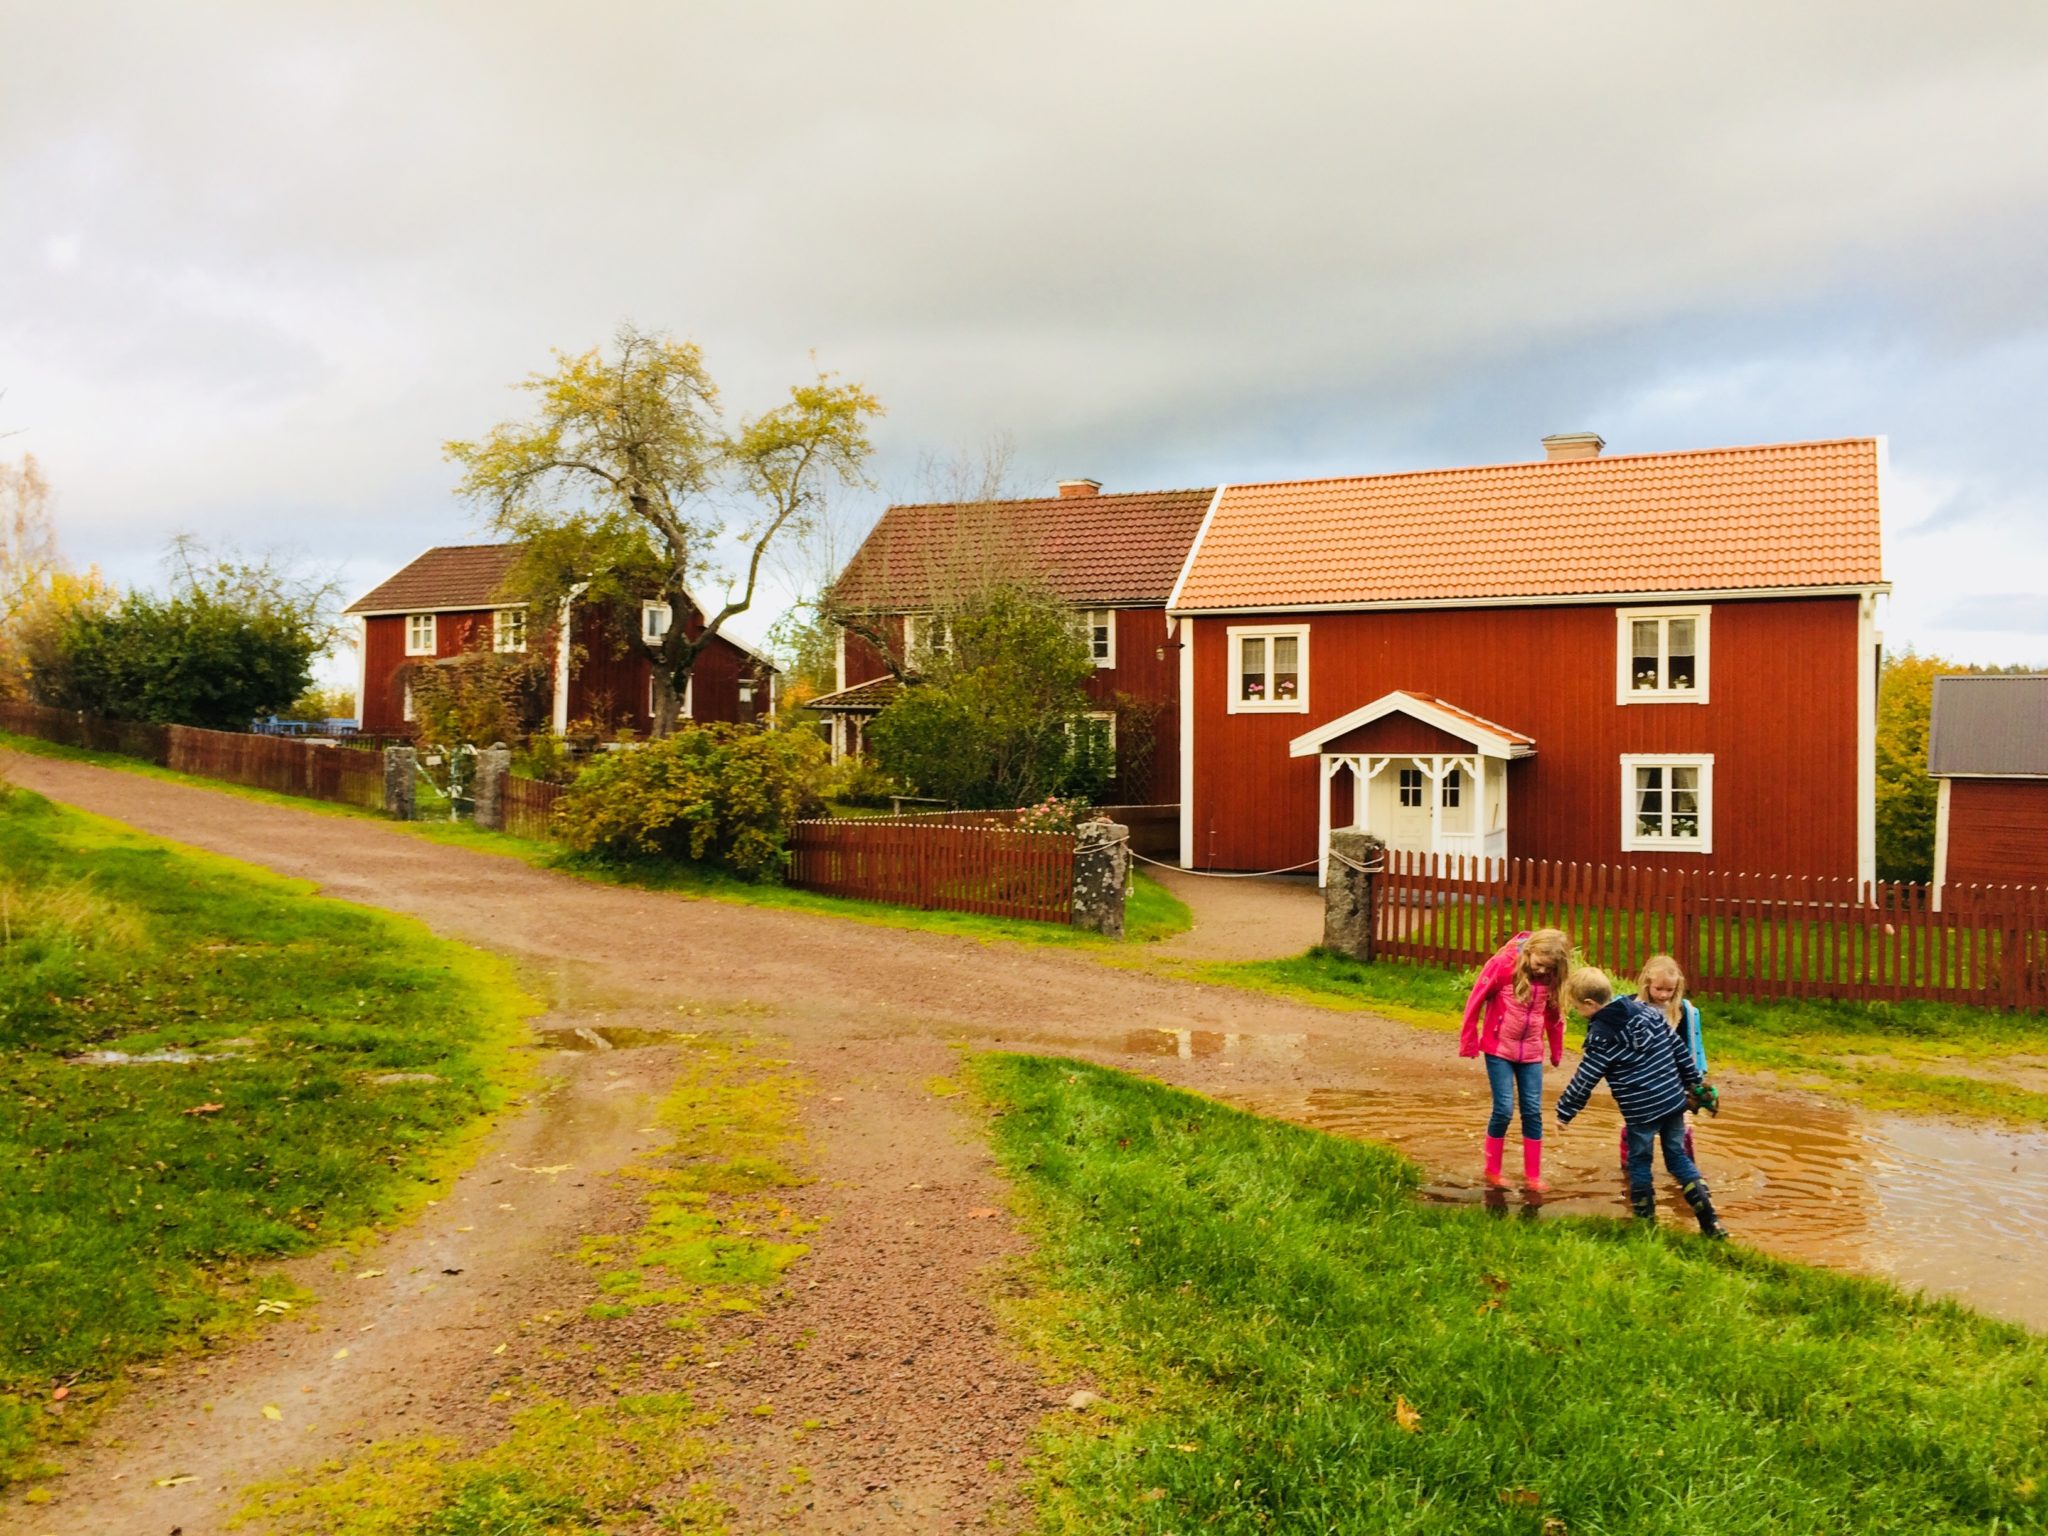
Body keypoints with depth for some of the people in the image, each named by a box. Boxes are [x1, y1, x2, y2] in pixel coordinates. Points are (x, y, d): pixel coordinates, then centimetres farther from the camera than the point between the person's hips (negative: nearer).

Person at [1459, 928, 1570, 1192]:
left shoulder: (1550, 978, -3)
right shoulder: (1503, 964, -16)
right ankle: (1492, 1171, 12)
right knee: (1504, 1109, -5)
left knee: (1533, 1112, 3)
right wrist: (1469, 1041, -4)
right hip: (1499, 1050, -4)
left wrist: (1556, 1050, 15)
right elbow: (1476, 1000, -9)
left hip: (1531, 1053, 4)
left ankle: (1532, 1175, 14)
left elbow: (1553, 1014, 11)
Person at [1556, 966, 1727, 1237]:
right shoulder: (1647, 1010, 4)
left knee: (1639, 1163, 13)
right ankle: (1710, 1220, 12)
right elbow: (1679, 1048, 10)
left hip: (1642, 1112, -6)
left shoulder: (1602, 1037, -13)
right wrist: (1694, 1081, 21)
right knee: (1678, 1156, 18)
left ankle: (1645, 1220, 23)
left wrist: (1564, 1111, 1)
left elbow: (1584, 1081, -10)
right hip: (1674, 1100, 6)